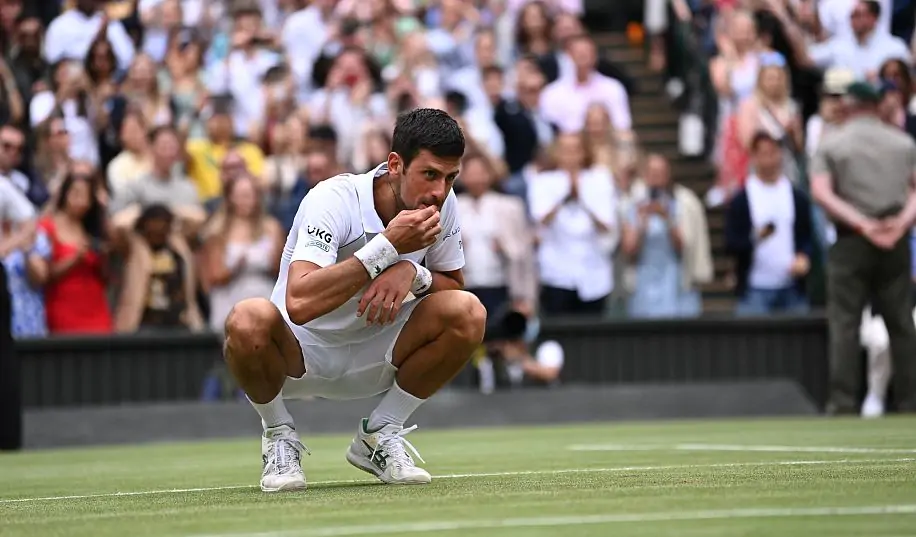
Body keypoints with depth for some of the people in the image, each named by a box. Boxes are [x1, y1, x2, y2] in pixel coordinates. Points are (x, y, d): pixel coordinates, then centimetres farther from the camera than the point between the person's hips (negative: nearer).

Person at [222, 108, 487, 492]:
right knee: (249, 320, -38)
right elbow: (300, 302, -39)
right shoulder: (333, 200, -26)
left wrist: (412, 272, -20)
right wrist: (387, 246, -37)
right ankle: (279, 437, -7)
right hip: (302, 353, -5)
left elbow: (454, 285, 4)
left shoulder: (442, 204, -9)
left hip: (376, 357, 5)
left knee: (468, 313, -20)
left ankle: (379, 435, 0)